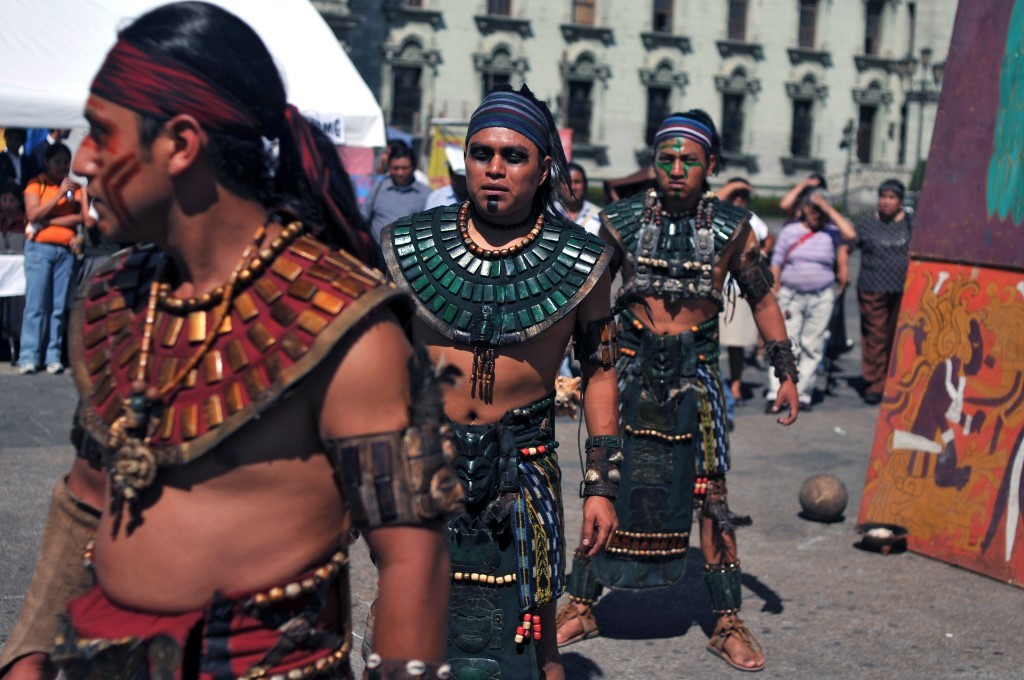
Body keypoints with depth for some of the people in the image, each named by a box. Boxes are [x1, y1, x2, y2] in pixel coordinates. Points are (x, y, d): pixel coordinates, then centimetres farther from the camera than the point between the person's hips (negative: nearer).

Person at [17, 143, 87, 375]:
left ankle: (53, 357, 1)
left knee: (59, 307, -1)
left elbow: (82, 217, 2)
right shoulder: (36, 184, 7)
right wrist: (60, 194, -9)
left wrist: (49, 221, -5)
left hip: (66, 250, 3)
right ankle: (29, 358, -8)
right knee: (35, 305, -7)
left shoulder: (76, 187, 15)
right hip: (40, 248, -3)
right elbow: (33, 214, -7)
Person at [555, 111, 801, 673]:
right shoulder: (621, 221, -2)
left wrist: (786, 373, 4)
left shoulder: (731, 229, -1)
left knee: (711, 496, -2)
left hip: (696, 374, 0)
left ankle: (728, 623, 9)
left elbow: (762, 299, 8)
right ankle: (580, 607, 18)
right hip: (631, 369, 0)